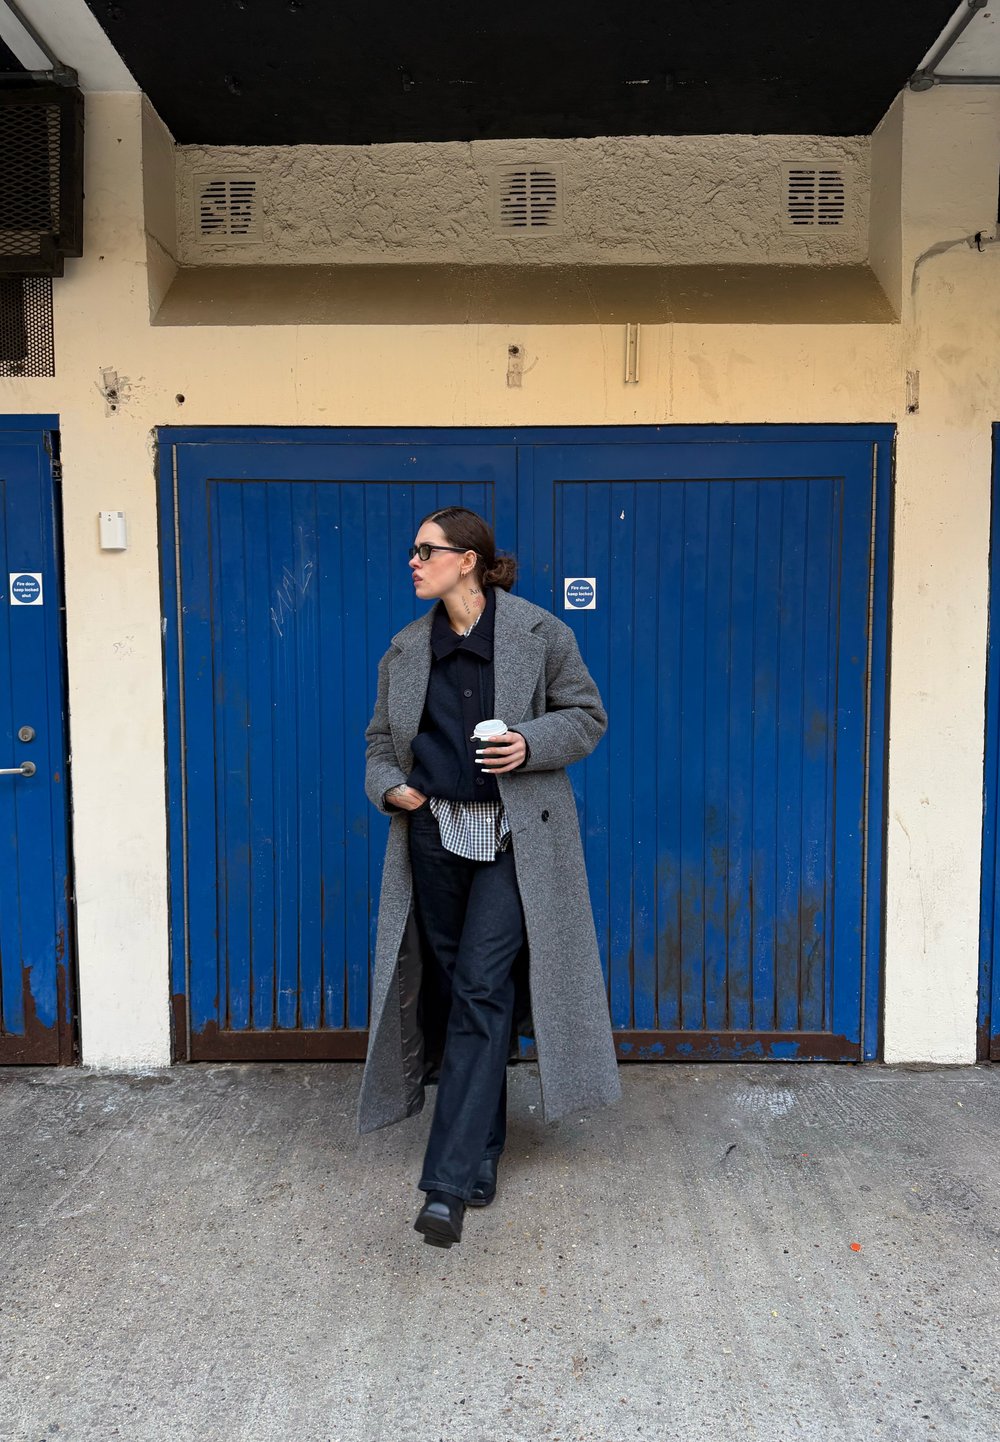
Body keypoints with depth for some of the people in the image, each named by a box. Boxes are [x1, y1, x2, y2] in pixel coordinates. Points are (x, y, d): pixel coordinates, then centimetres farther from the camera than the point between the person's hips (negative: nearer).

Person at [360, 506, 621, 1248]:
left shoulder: (540, 633, -4)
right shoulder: (405, 649, 8)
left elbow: (587, 715, 2)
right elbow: (381, 739, 15)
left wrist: (531, 743, -16)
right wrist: (388, 786, -6)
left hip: (514, 839, -4)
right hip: (435, 835, 5)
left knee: (481, 991, -11)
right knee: (452, 991, 11)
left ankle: (449, 1183, -7)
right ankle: (481, 1158, 31)